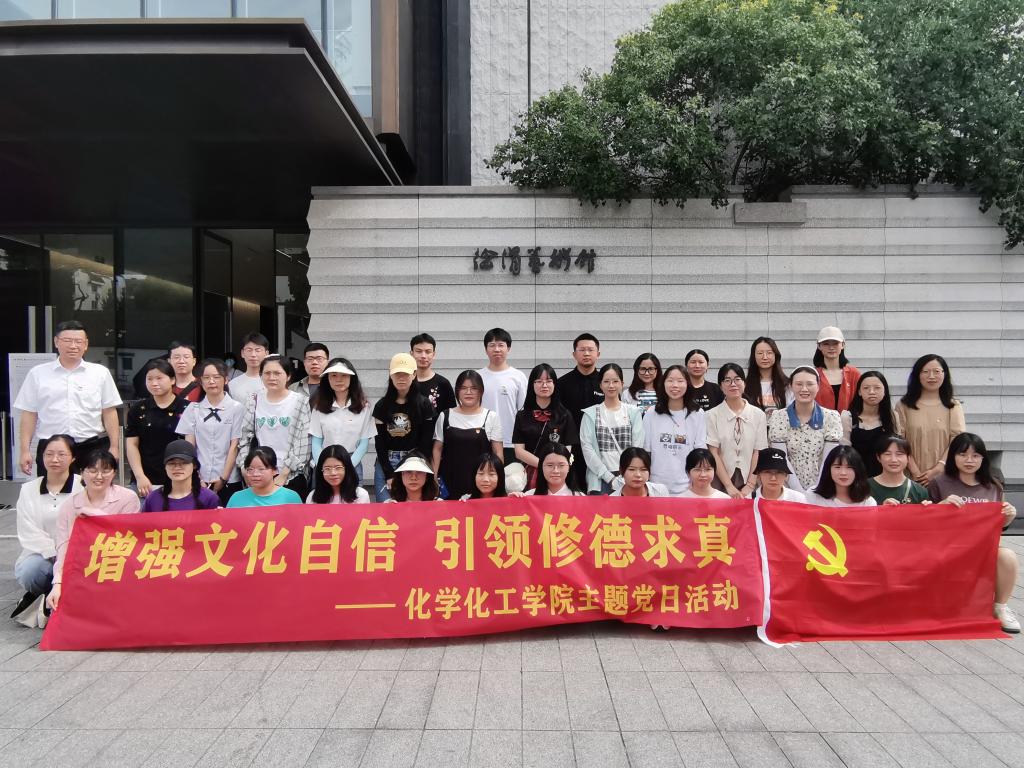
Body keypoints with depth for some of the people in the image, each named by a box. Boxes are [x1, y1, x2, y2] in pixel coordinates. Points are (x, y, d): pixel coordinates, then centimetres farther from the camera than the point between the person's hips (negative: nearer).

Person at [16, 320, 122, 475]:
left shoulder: (100, 373, 5)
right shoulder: (38, 374, 6)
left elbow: (109, 412, 4)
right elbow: (29, 414, 6)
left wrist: (114, 447, -1)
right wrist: (25, 451, 1)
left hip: (92, 448, 0)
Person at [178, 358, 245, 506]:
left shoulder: (236, 408, -1)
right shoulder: (193, 408, 6)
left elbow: (234, 446, -2)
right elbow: (189, 445, 4)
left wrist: (223, 478, -6)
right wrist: (196, 478, -3)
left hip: (228, 481, -2)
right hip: (200, 481, 2)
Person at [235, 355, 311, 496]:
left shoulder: (300, 402, -4)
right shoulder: (255, 401, 7)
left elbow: (303, 445, -8)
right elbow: (244, 438, 10)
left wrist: (283, 474, -11)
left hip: (291, 477, -3)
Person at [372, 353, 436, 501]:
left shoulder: (424, 405, 0)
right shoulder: (382, 405, 5)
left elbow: (426, 442, -1)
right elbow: (379, 442, 3)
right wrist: (389, 474, -5)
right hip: (386, 464, 2)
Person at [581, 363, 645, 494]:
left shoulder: (633, 412, 9)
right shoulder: (590, 414, 7)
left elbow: (638, 446, 3)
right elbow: (587, 447, -2)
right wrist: (608, 476, -10)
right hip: (600, 480, -1)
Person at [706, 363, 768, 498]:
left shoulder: (758, 415, 1)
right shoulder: (712, 415, -3)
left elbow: (758, 453, 0)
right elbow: (714, 453, -6)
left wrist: (750, 485, -8)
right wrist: (729, 486, -11)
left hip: (749, 482, 1)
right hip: (721, 482, -1)